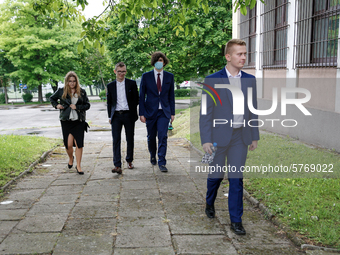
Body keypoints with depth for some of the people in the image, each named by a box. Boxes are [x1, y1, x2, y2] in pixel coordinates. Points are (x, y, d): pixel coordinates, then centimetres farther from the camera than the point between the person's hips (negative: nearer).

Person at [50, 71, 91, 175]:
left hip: (79, 121, 0)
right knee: (68, 144, -1)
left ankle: (78, 166, 6)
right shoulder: (61, 91, 6)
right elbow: (52, 98, 22)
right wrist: (56, 105, 4)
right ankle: (70, 158, 32)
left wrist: (77, 107, -9)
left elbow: (87, 105, 5)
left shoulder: (82, 92, 5)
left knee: (79, 144, -4)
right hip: (66, 121, 0)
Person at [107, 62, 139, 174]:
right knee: (116, 140, -7)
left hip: (128, 115, 0)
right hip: (116, 115, 1)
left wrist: (133, 111, -6)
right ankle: (117, 165, -10)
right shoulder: (110, 86, 8)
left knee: (130, 139, 9)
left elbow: (136, 99, 5)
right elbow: (109, 102, 13)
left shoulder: (132, 84, 4)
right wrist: (110, 116, 8)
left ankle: (129, 161, 27)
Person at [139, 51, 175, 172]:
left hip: (164, 112, 0)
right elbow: (141, 96, 0)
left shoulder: (169, 76, 4)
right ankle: (152, 156, 37)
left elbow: (171, 95, 9)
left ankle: (162, 163, -5)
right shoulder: (146, 76, 0)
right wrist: (142, 113, -4)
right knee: (151, 137, 11)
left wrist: (172, 112, 6)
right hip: (150, 111, 0)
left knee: (163, 136, -10)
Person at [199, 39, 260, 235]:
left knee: (237, 179, 3)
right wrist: (206, 139, -12)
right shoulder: (212, 80, -7)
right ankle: (210, 203, 41)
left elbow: (253, 109, 10)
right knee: (216, 174, 12)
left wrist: (255, 136, 9)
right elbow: (206, 112, -8)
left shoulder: (250, 80, 5)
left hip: (240, 137, 3)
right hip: (219, 136, -2)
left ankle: (236, 220, 13)